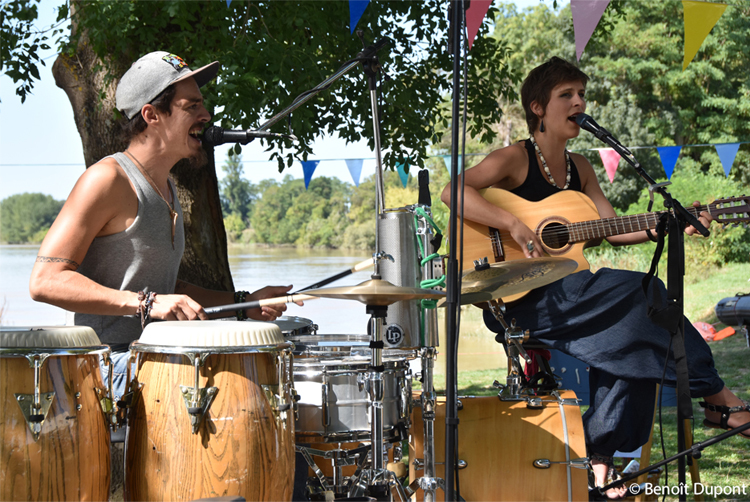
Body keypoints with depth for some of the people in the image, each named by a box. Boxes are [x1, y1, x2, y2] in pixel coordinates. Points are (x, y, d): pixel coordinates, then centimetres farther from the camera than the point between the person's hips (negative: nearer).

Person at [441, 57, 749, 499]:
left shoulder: (579, 168, 16)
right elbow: (453, 192, -21)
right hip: (518, 299, -7)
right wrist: (513, 226, -30)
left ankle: (599, 456, -14)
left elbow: (613, 229, 11)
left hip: (565, 294, 8)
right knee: (639, 293, -21)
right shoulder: (515, 159, -7)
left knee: (629, 334, -21)